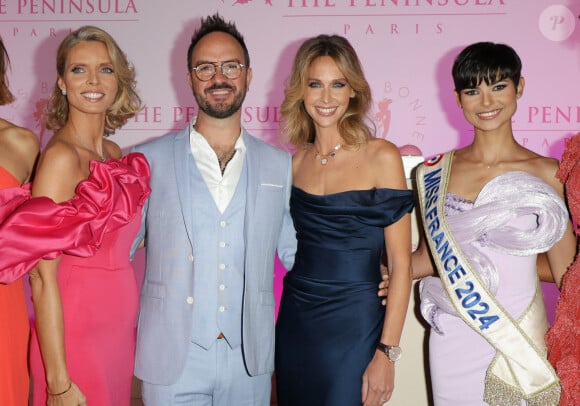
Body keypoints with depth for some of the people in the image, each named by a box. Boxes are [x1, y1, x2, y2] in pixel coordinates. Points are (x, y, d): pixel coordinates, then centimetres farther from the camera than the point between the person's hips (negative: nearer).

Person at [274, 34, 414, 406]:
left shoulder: (381, 157, -9)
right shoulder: (296, 161, 4)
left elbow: (401, 264, -9)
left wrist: (387, 353, -13)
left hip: (353, 328, -4)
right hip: (294, 324, 4)